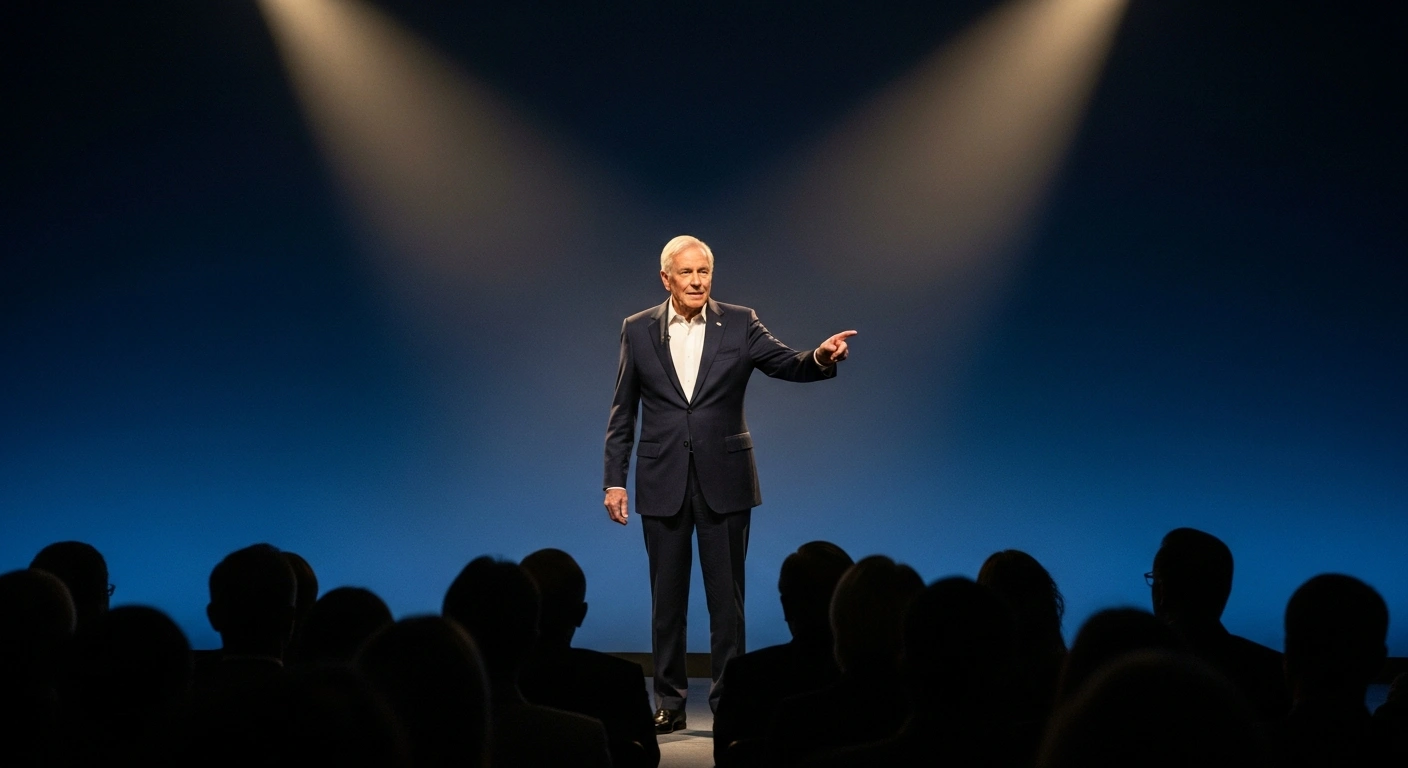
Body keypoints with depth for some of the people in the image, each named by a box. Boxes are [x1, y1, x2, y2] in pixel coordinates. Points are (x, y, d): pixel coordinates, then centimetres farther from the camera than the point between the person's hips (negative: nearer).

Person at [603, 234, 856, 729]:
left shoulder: (740, 324, 1)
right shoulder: (638, 330, 3)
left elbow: (790, 365, -8)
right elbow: (622, 413, 5)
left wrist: (822, 357, -30)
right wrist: (615, 480, 1)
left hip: (723, 481, -1)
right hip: (662, 483, 1)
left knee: (727, 597, 3)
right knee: (667, 597, 8)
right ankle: (670, 703, 18)